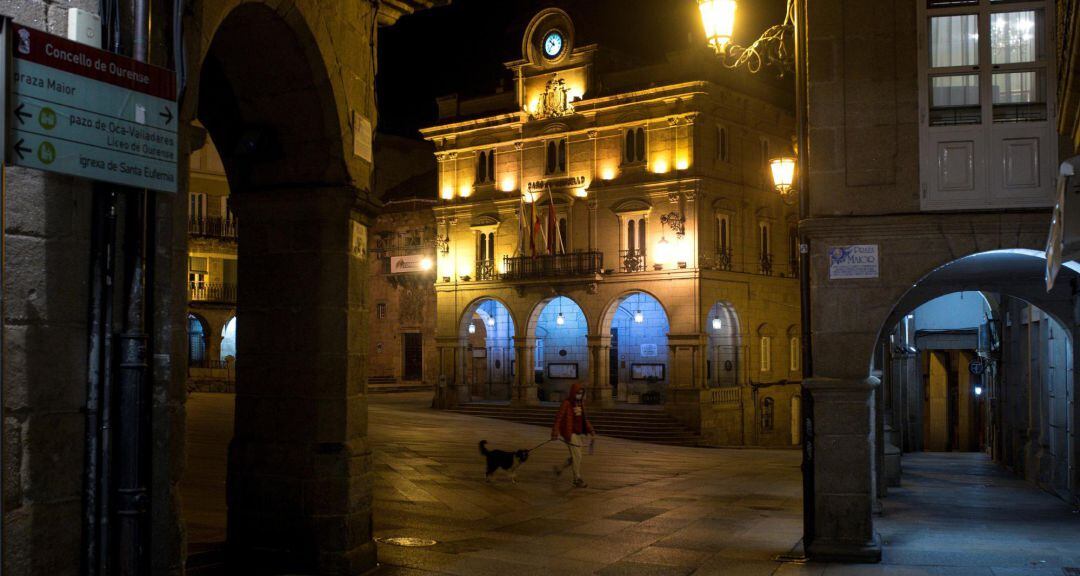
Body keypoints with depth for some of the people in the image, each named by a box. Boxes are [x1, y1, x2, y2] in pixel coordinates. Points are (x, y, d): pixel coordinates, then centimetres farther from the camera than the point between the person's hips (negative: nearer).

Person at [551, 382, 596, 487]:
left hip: (579, 433, 7)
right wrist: (555, 433, -25)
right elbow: (559, 418, -17)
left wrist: (591, 430, 5)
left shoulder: (581, 403, 8)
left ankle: (559, 469, 34)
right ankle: (577, 479, 6)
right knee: (577, 456, -6)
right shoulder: (566, 404, -13)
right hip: (570, 433, -7)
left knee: (575, 456, 13)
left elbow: (585, 418, 14)